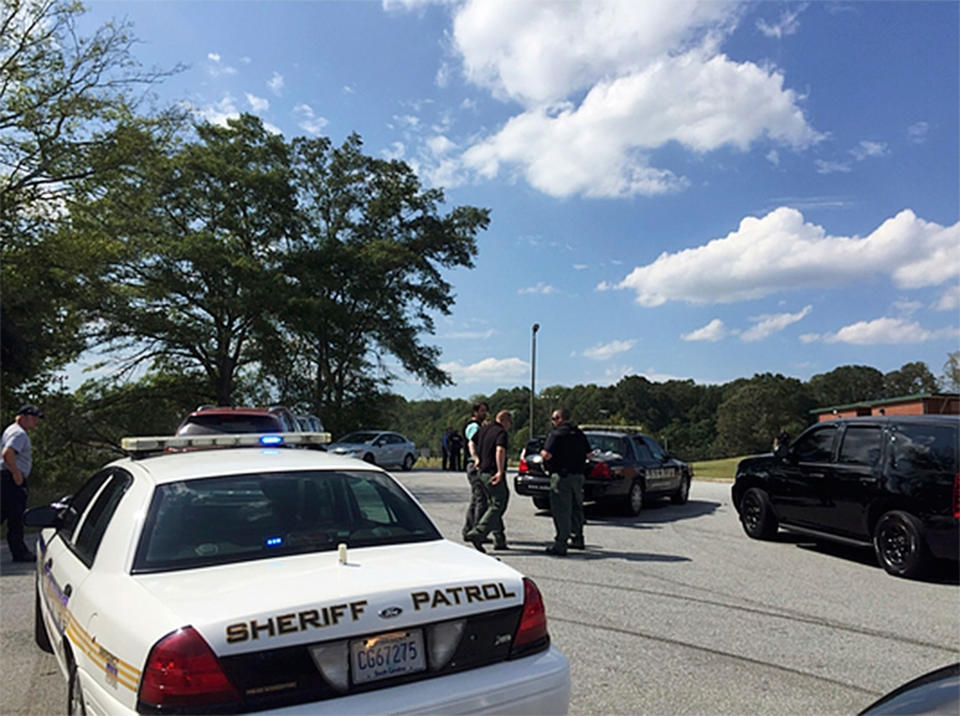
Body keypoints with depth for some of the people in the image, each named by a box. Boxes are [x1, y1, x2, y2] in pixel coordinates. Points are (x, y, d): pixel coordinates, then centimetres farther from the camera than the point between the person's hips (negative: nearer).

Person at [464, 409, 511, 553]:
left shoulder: (483, 429, 12)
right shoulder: (501, 433, -12)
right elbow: (500, 450, -28)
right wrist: (500, 471, -32)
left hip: (481, 471, 9)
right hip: (493, 473, -9)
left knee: (493, 504, 15)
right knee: (498, 505, -5)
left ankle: (499, 540, 18)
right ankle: (476, 534, -16)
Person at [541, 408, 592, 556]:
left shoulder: (556, 434, -12)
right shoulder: (579, 433, 10)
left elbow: (546, 455, -21)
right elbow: (588, 453, 16)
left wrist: (542, 453, 1)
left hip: (561, 476, -7)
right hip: (578, 475, 7)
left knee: (561, 511, -4)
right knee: (576, 508, 20)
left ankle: (560, 546, -3)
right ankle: (578, 540, 32)